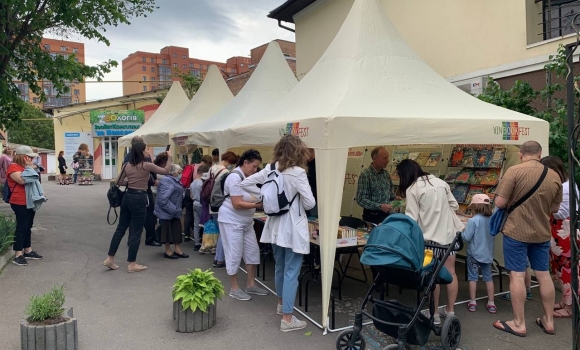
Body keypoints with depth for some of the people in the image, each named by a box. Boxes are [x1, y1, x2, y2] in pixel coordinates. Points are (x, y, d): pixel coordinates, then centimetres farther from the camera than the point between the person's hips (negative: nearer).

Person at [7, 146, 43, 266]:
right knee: (21, 228, -8)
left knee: (28, 227, 14)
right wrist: (29, 167, -17)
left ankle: (28, 251, 23)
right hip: (20, 203, -10)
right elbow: (23, 180, -27)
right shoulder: (13, 167, -12)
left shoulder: (25, 167, 17)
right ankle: (18, 255, -4)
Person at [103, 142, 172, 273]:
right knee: (136, 232, 1)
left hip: (127, 197, 7)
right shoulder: (147, 165, -10)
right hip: (139, 199, -7)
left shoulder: (127, 165, 7)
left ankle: (110, 259, 21)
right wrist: (169, 159, 16)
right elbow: (166, 171, 1)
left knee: (120, 228, 16)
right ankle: (132, 264, 9)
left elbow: (119, 182, 13)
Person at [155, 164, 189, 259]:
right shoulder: (167, 182, -19)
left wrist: (177, 209, 11)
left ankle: (177, 250, 19)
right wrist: (173, 210, -23)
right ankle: (168, 251, 13)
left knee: (177, 230, 11)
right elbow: (163, 199, -27)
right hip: (167, 212, -9)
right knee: (168, 230, 1)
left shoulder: (175, 181, 12)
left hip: (174, 211, 9)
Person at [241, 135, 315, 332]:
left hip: (276, 225, 7)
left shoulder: (271, 169, 1)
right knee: (291, 272, 1)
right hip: (293, 228, -7)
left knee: (280, 268, 23)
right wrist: (299, 206, 2)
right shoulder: (297, 172, -17)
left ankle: (281, 304, 42)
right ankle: (287, 319, 7)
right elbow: (310, 203, -20)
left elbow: (246, 184, 6)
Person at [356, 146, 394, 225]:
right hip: (372, 215, -6)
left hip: (386, 214, 6)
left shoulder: (386, 173, 6)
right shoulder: (365, 175, -14)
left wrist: (394, 198, 3)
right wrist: (380, 206, -24)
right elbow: (361, 200, -18)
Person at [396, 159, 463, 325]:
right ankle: (450, 311, 22)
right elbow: (454, 205, 10)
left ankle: (435, 313, 13)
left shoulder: (412, 189, -9)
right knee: (450, 272, 11)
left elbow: (411, 217, -12)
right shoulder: (440, 181, 7)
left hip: (430, 235, -5)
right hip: (449, 232, 5)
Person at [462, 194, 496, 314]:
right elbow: (493, 235, 11)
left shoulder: (473, 221, -19)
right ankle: (491, 303, 18)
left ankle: (472, 302, 13)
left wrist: (460, 233, 0)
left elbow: (466, 237, -19)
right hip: (487, 254, 5)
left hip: (474, 254, -4)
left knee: (473, 277, 7)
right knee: (488, 277, 13)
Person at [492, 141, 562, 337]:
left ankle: (519, 324, 9)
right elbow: (555, 209, 10)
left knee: (517, 276, 1)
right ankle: (549, 321, 27)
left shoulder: (514, 171, -14)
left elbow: (499, 203, -15)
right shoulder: (554, 176, 2)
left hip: (516, 232, -5)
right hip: (542, 233, 5)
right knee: (544, 275, 15)